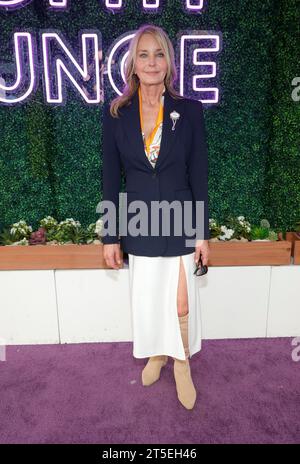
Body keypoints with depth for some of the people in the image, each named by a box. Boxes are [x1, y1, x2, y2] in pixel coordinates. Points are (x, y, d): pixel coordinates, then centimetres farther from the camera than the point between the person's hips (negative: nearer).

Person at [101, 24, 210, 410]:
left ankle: (182, 364, 35)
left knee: (181, 303, 6)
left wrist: (203, 233, -2)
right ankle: (155, 354, 44)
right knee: (147, 300, 16)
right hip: (138, 223, 1)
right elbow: (110, 178, 0)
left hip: (179, 222, -1)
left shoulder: (189, 111, -3)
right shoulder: (115, 113, -2)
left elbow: (198, 176, -2)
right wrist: (111, 237, 1)